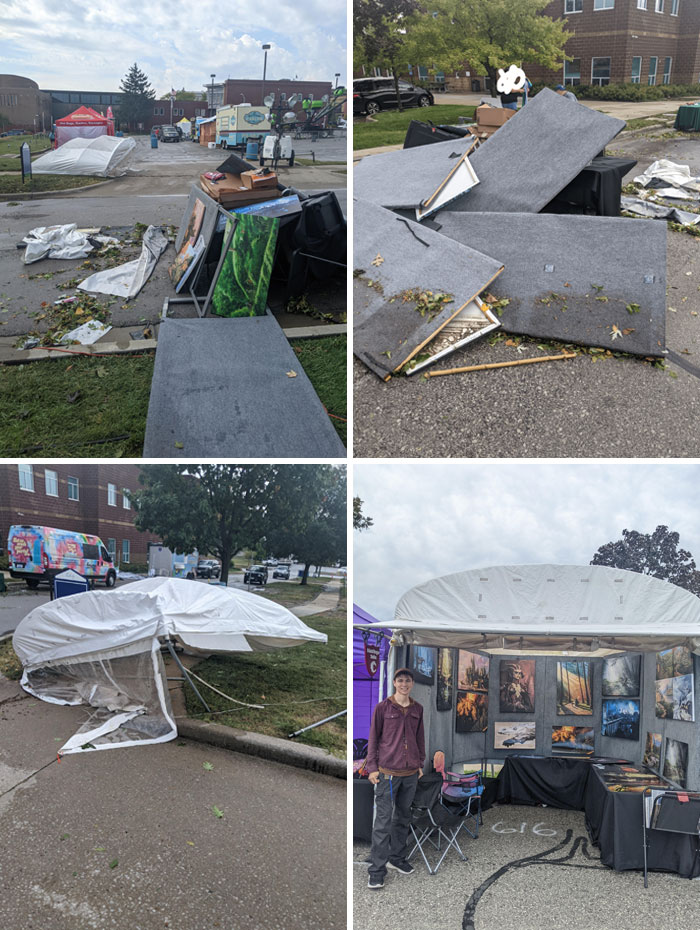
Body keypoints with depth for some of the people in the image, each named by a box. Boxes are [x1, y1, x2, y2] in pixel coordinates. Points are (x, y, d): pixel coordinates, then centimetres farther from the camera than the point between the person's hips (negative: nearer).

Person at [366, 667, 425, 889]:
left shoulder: (417, 709, 7)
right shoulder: (382, 707, -6)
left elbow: (420, 737, 15)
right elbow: (373, 738, -3)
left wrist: (420, 763, 14)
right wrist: (372, 767, -5)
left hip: (411, 773, 5)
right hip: (387, 772, -5)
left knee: (403, 817, 15)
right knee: (383, 821, -5)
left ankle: (397, 858, 30)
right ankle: (377, 870, 2)